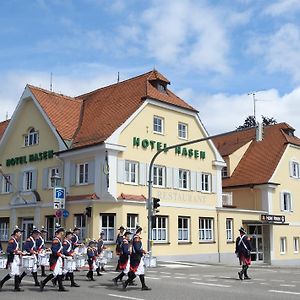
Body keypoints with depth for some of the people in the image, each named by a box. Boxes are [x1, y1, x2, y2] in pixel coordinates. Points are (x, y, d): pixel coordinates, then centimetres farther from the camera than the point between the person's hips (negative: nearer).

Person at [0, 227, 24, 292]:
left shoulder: (17, 240, 14)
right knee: (12, 273, -10)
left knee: (17, 273, 8)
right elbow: (8, 250, -21)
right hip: (12, 259, -10)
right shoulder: (12, 240, -14)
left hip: (17, 258, 10)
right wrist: (17, 252, -19)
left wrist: (20, 252, 9)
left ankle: (17, 287, 11)